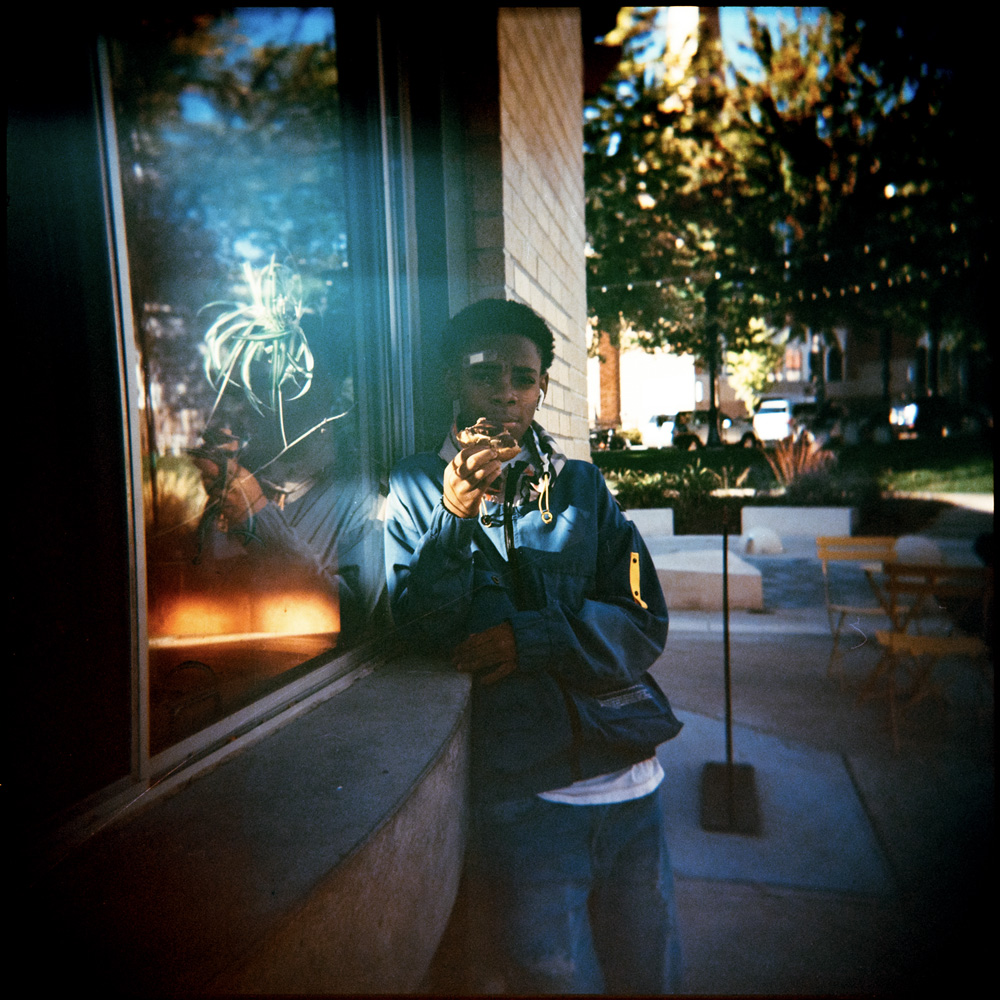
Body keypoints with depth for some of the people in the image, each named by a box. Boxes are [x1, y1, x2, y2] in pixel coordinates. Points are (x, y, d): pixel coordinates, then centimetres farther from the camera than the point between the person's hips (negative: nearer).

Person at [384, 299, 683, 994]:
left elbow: (644, 623, 0)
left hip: (628, 778, 3)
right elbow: (416, 635, -9)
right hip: (520, 789, -3)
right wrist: (454, 517, -23)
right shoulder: (418, 489, 1)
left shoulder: (582, 487, 7)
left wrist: (532, 637, -14)